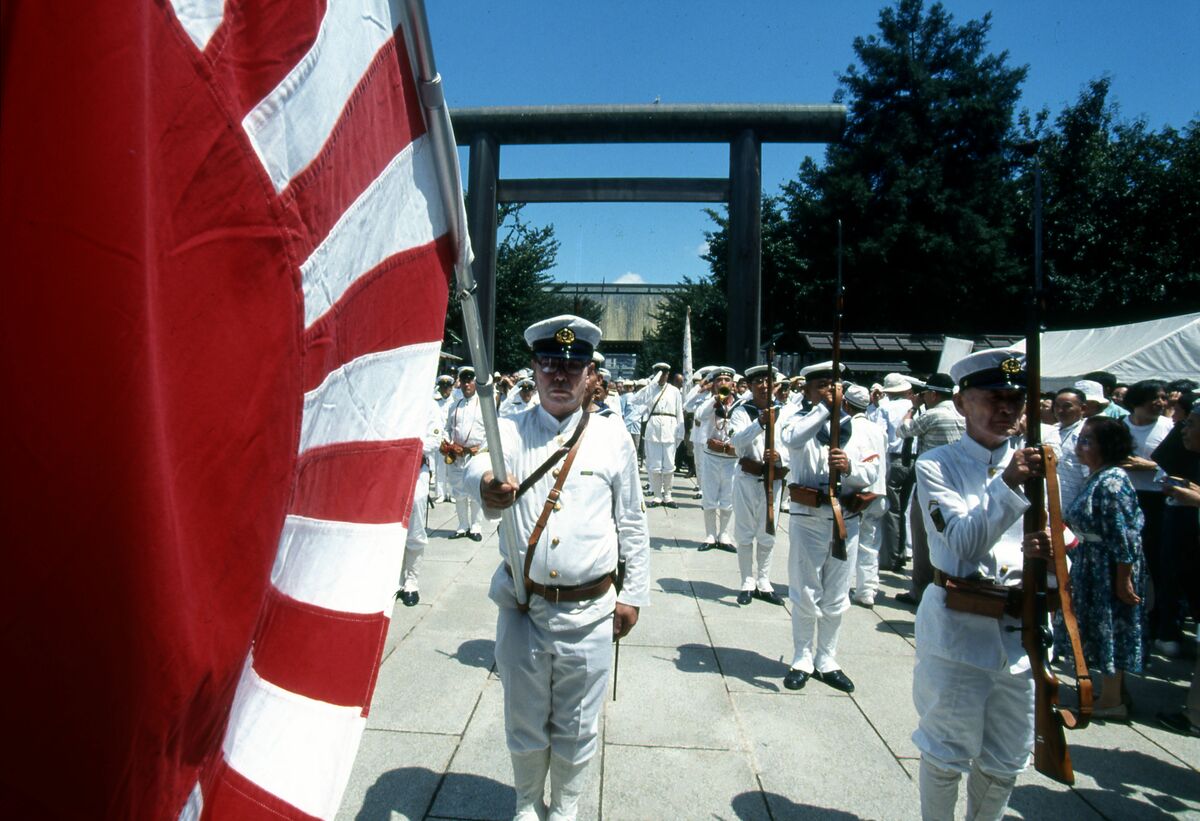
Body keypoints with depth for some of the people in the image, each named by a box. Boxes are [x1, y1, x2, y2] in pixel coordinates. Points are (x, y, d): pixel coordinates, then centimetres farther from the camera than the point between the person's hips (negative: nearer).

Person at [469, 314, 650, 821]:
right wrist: (485, 486, -46)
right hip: (522, 606, 1)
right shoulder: (510, 432, -1)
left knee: (577, 727, 15)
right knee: (524, 721, 17)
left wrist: (633, 595, 5)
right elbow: (477, 469, -23)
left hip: (589, 611, 0)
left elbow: (632, 523, 5)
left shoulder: (612, 436, 0)